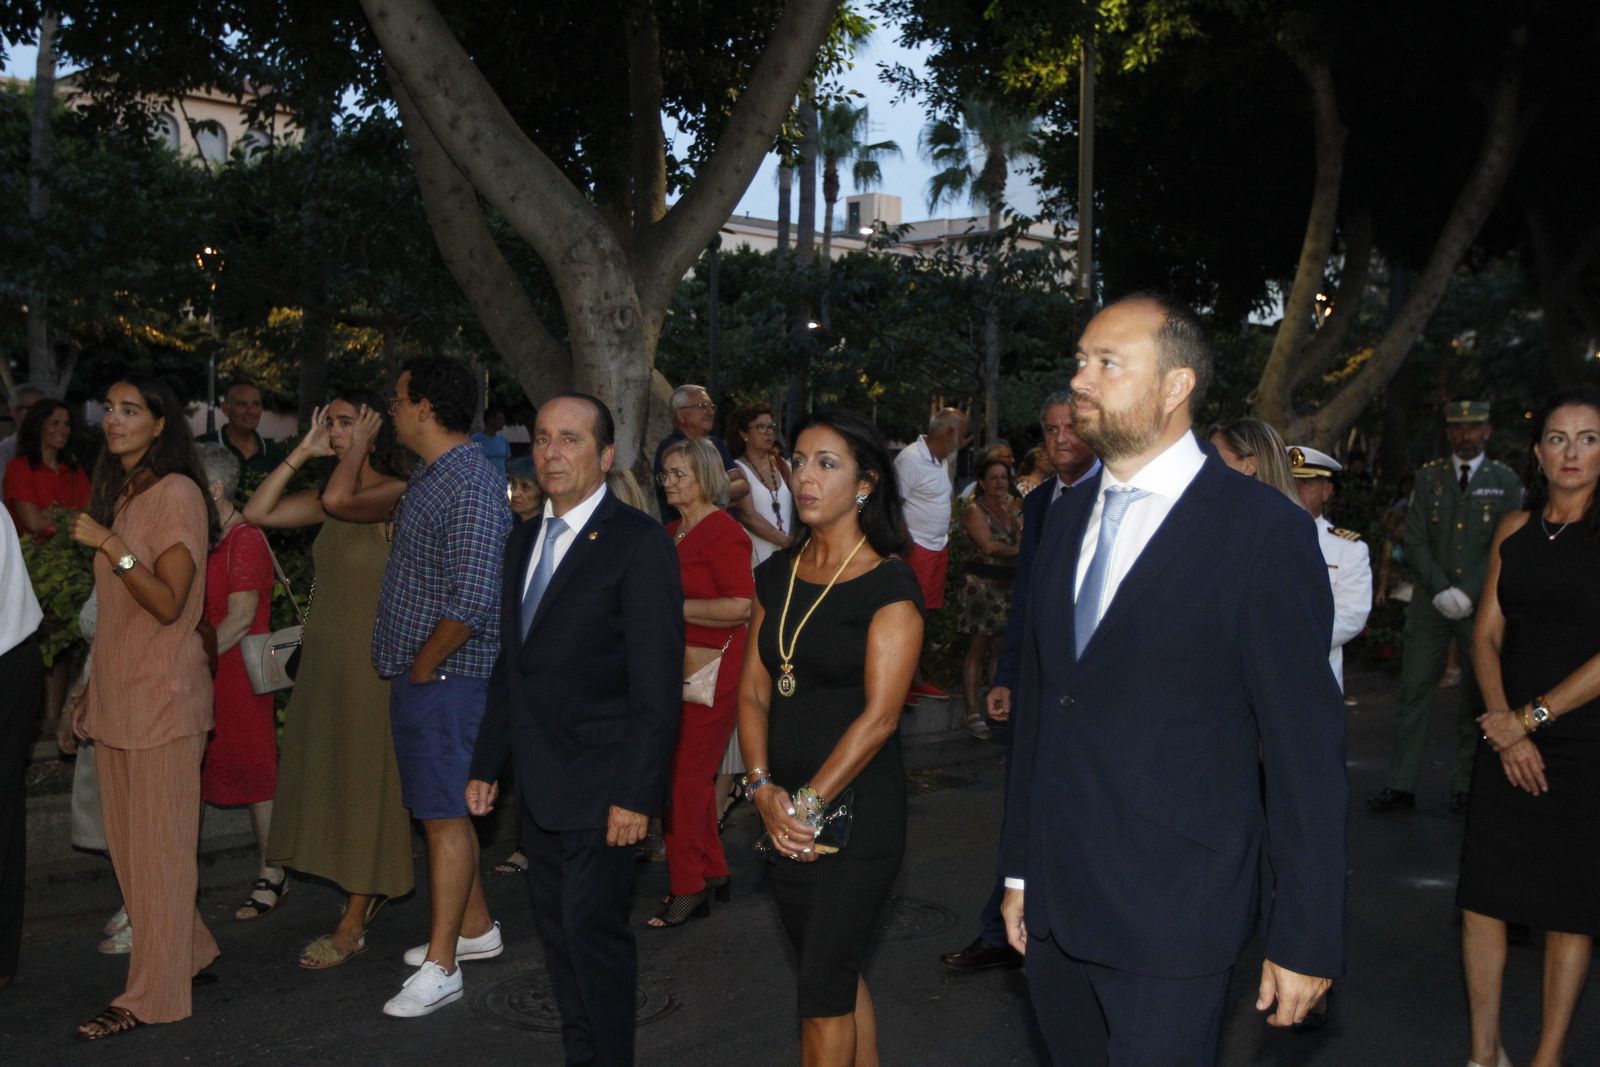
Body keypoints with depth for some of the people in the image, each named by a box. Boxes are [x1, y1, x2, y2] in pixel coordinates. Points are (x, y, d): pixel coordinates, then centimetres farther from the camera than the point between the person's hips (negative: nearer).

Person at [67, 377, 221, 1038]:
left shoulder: (176, 493, -11)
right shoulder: (117, 492, 15)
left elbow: (168, 604, -17)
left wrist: (111, 547, -24)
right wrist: (91, 690, 17)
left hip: (163, 694, -8)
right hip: (116, 693, 8)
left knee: (158, 847, -2)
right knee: (128, 845, 11)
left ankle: (152, 996, 6)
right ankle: (189, 953, 26)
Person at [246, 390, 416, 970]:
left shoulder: (398, 493, -14)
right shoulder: (329, 498, 9)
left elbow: (340, 500, -33)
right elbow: (257, 512, 0)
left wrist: (360, 444, -17)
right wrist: (303, 450, 0)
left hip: (372, 657, -8)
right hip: (324, 654, 8)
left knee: (365, 779, 1)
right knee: (330, 777, 15)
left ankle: (353, 926, 9)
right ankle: (373, 883, 34)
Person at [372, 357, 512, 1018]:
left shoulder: (471, 487, -20)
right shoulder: (430, 477, 12)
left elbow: (473, 602, -27)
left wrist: (424, 665, -15)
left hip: (445, 678, -10)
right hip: (417, 673, 10)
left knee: (445, 814, -3)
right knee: (440, 809, 17)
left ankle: (441, 965, 4)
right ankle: (475, 928, 31)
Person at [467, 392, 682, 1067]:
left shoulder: (638, 542, -13)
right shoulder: (525, 539, 12)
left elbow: (657, 683, -16)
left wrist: (636, 794, -19)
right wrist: (487, 764, 15)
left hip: (599, 784, -7)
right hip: (539, 783, 8)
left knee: (593, 929, -2)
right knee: (556, 929, 14)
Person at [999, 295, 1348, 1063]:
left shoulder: (1263, 531, -11)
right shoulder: (1069, 518, 10)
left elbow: (1306, 746, -12)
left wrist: (1308, 937, -12)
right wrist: (1018, 868, 14)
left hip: (1170, 911, -6)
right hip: (1052, 903, 6)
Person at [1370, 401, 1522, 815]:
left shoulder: (1506, 482, 4)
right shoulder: (1428, 477, 8)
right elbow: (1415, 543, 3)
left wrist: (1467, 593, -13)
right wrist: (1441, 591, -10)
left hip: (1481, 606, -1)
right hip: (1429, 603, 1)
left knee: (1477, 696, 3)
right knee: (1413, 691, 0)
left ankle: (1465, 788, 11)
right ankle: (1400, 785, 3)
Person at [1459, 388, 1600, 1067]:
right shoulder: (1515, 530, 8)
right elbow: (1487, 635, 6)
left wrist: (1532, 716, -13)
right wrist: (1507, 728, -5)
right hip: (1508, 738, 4)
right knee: (1482, 895, 3)